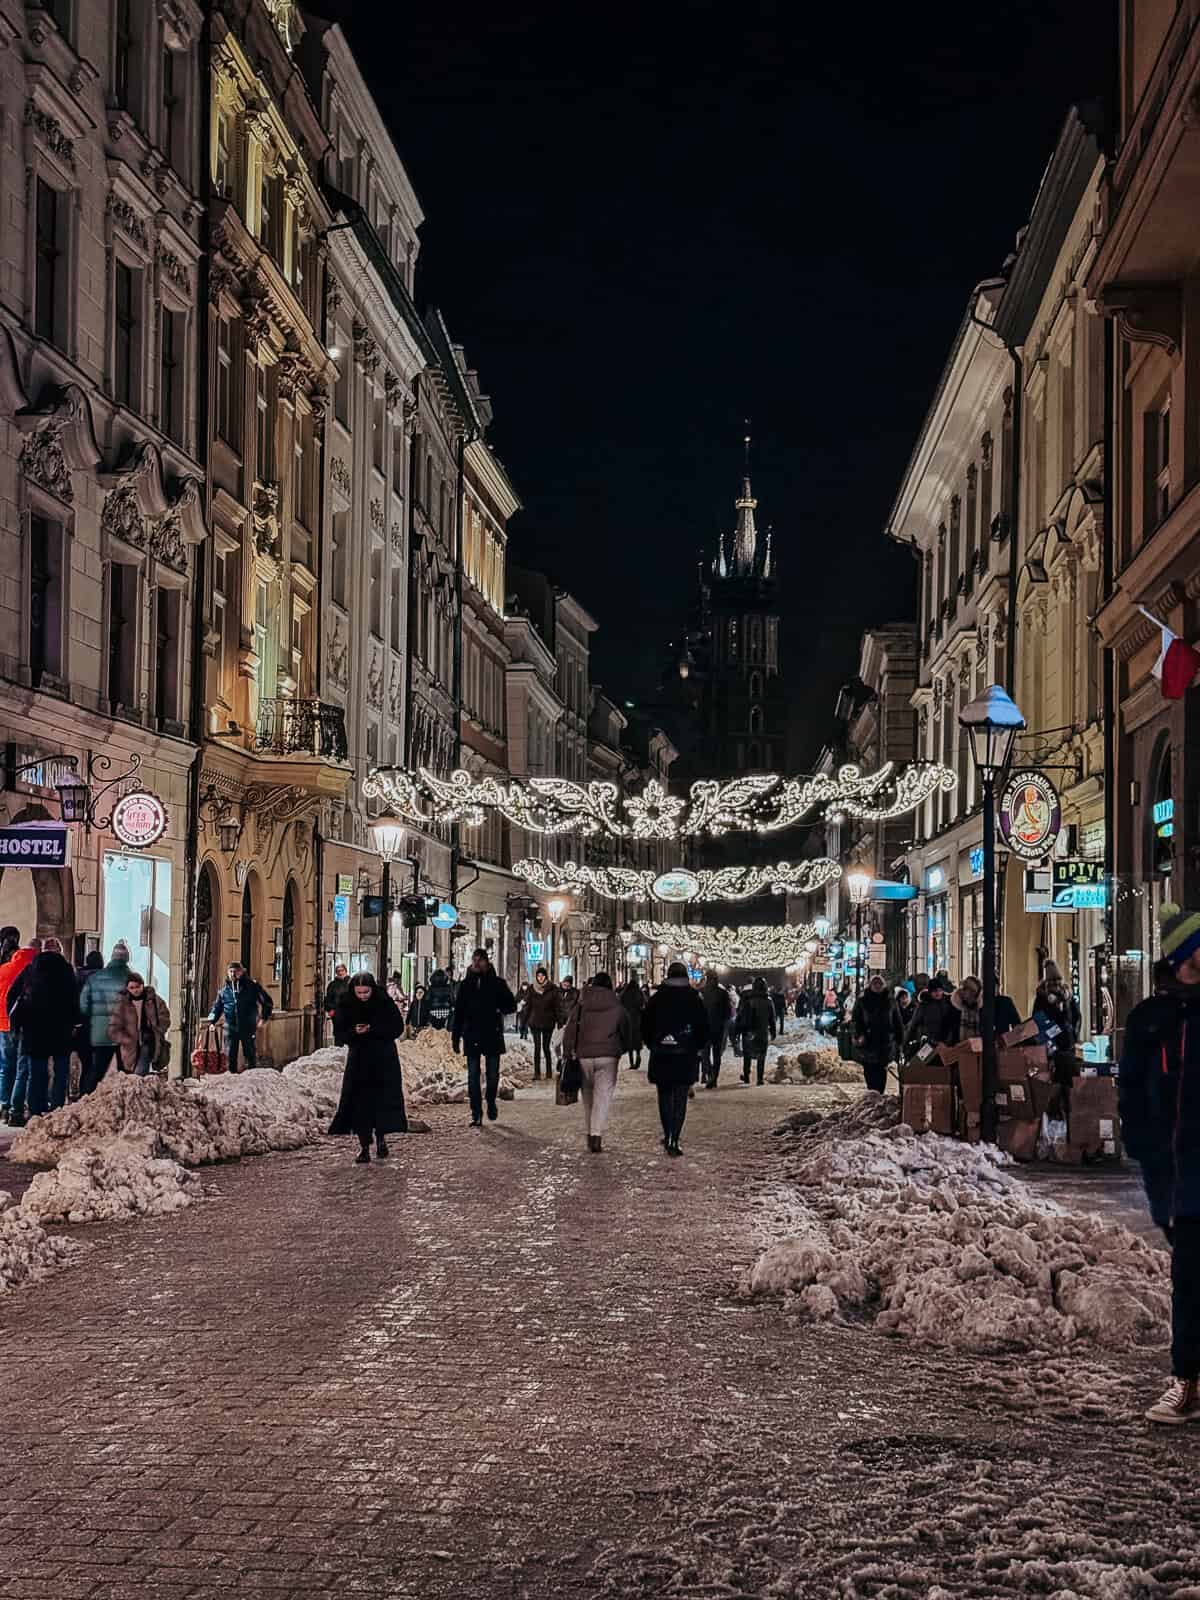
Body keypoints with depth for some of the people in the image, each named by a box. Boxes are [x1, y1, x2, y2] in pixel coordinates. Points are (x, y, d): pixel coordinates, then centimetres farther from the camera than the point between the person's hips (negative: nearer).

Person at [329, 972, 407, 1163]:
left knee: (384, 1100, 0)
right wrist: (354, 1032, -22)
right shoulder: (346, 1005, -4)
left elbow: (397, 1028, -8)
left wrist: (373, 1030, -21)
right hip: (358, 1059, 1)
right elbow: (339, 1033, -1)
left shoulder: (385, 1002, -9)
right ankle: (364, 1146, 1)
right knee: (359, 1102, -4)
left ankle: (381, 1138, 21)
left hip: (384, 1059, -1)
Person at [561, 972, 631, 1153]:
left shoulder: (582, 1005, 5)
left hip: (584, 1055, 1)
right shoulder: (618, 1006, 4)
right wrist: (622, 1049, 23)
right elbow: (627, 1030, 9)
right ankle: (597, 1136, -15)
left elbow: (569, 1030, 3)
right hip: (608, 1056, -1)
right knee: (603, 1096, -2)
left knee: (587, 1096, 14)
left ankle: (589, 1135, 17)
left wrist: (567, 1053, 8)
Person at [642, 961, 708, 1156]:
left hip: (660, 1056, 1)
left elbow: (645, 1025, 4)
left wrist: (652, 1045, 15)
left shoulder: (656, 999, 0)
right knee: (680, 1099, 0)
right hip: (686, 1057, -1)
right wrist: (697, 1047, 13)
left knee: (664, 1097, 16)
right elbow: (704, 1029, 0)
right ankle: (673, 1141, -7)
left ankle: (668, 1136, 19)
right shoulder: (694, 1000, -2)